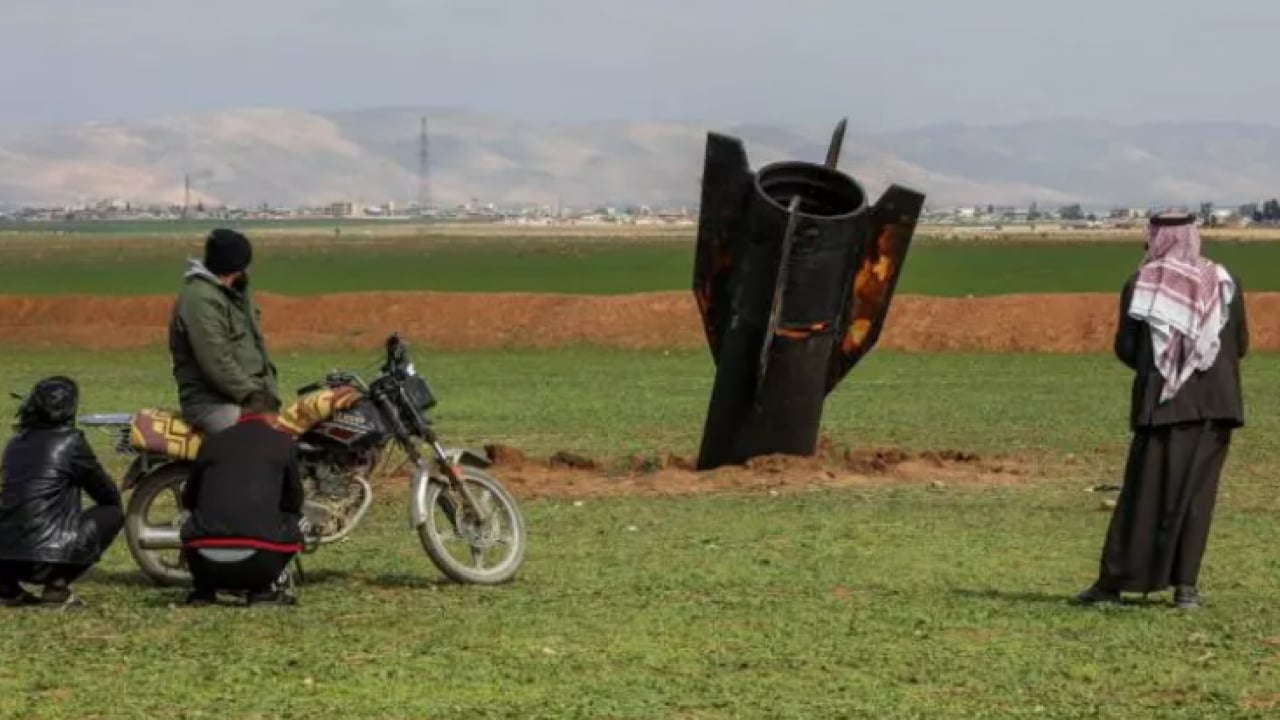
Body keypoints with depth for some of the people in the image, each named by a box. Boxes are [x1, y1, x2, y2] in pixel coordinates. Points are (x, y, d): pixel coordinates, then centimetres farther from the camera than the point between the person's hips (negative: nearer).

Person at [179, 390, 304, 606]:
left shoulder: (211, 443, 15)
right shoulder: (282, 442, 9)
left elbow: (188, 500, 26)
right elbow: (293, 501, 20)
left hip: (205, 562, 3)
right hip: (257, 561, -3)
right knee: (292, 524, 26)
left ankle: (204, 588, 18)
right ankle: (264, 588, 13)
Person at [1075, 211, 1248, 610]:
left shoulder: (1140, 284, -2)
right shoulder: (1224, 281, 2)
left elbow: (1125, 349, 1)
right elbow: (1240, 345, 6)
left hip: (1161, 401, -1)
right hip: (1215, 401, 1)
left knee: (1145, 489, 6)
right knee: (1197, 491, 7)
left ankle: (1114, 580, 6)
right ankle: (1185, 584, 2)